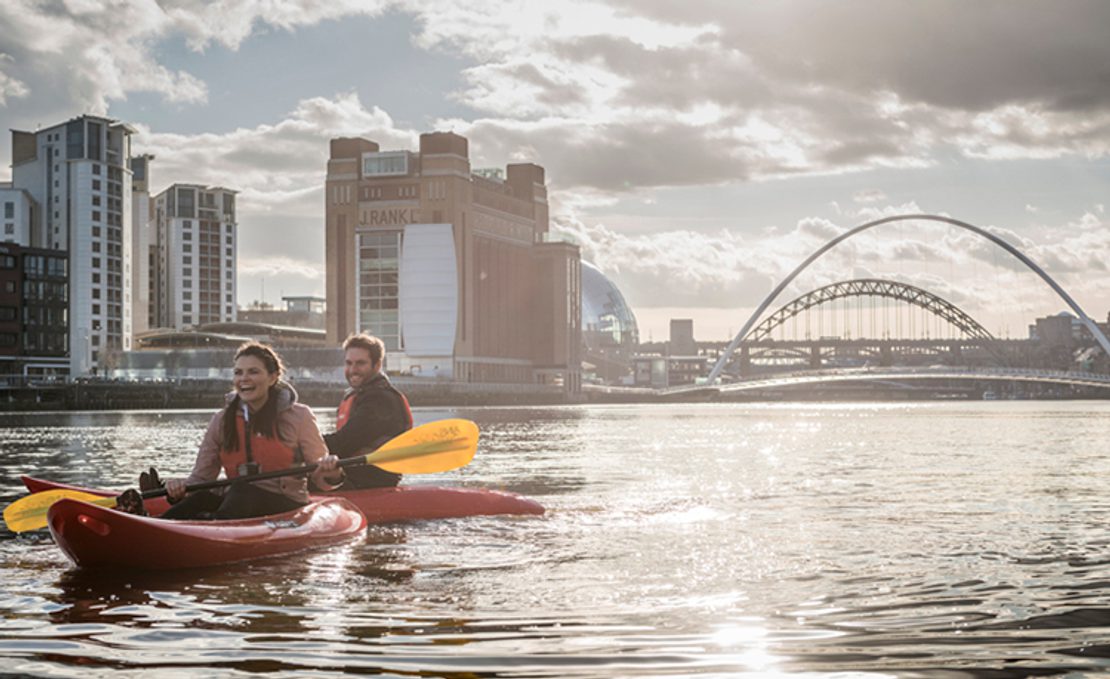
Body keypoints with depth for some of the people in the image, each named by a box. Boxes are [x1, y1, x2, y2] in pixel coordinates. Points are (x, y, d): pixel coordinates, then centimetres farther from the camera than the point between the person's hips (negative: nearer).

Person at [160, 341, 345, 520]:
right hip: (235, 501, 3)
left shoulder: (298, 416, 4)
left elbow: (320, 479, 4)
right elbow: (201, 477, 12)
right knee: (202, 499, -30)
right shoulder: (221, 421, 13)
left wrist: (330, 475, -20)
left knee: (242, 493, -35)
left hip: (286, 506, -3)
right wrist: (180, 488, -10)